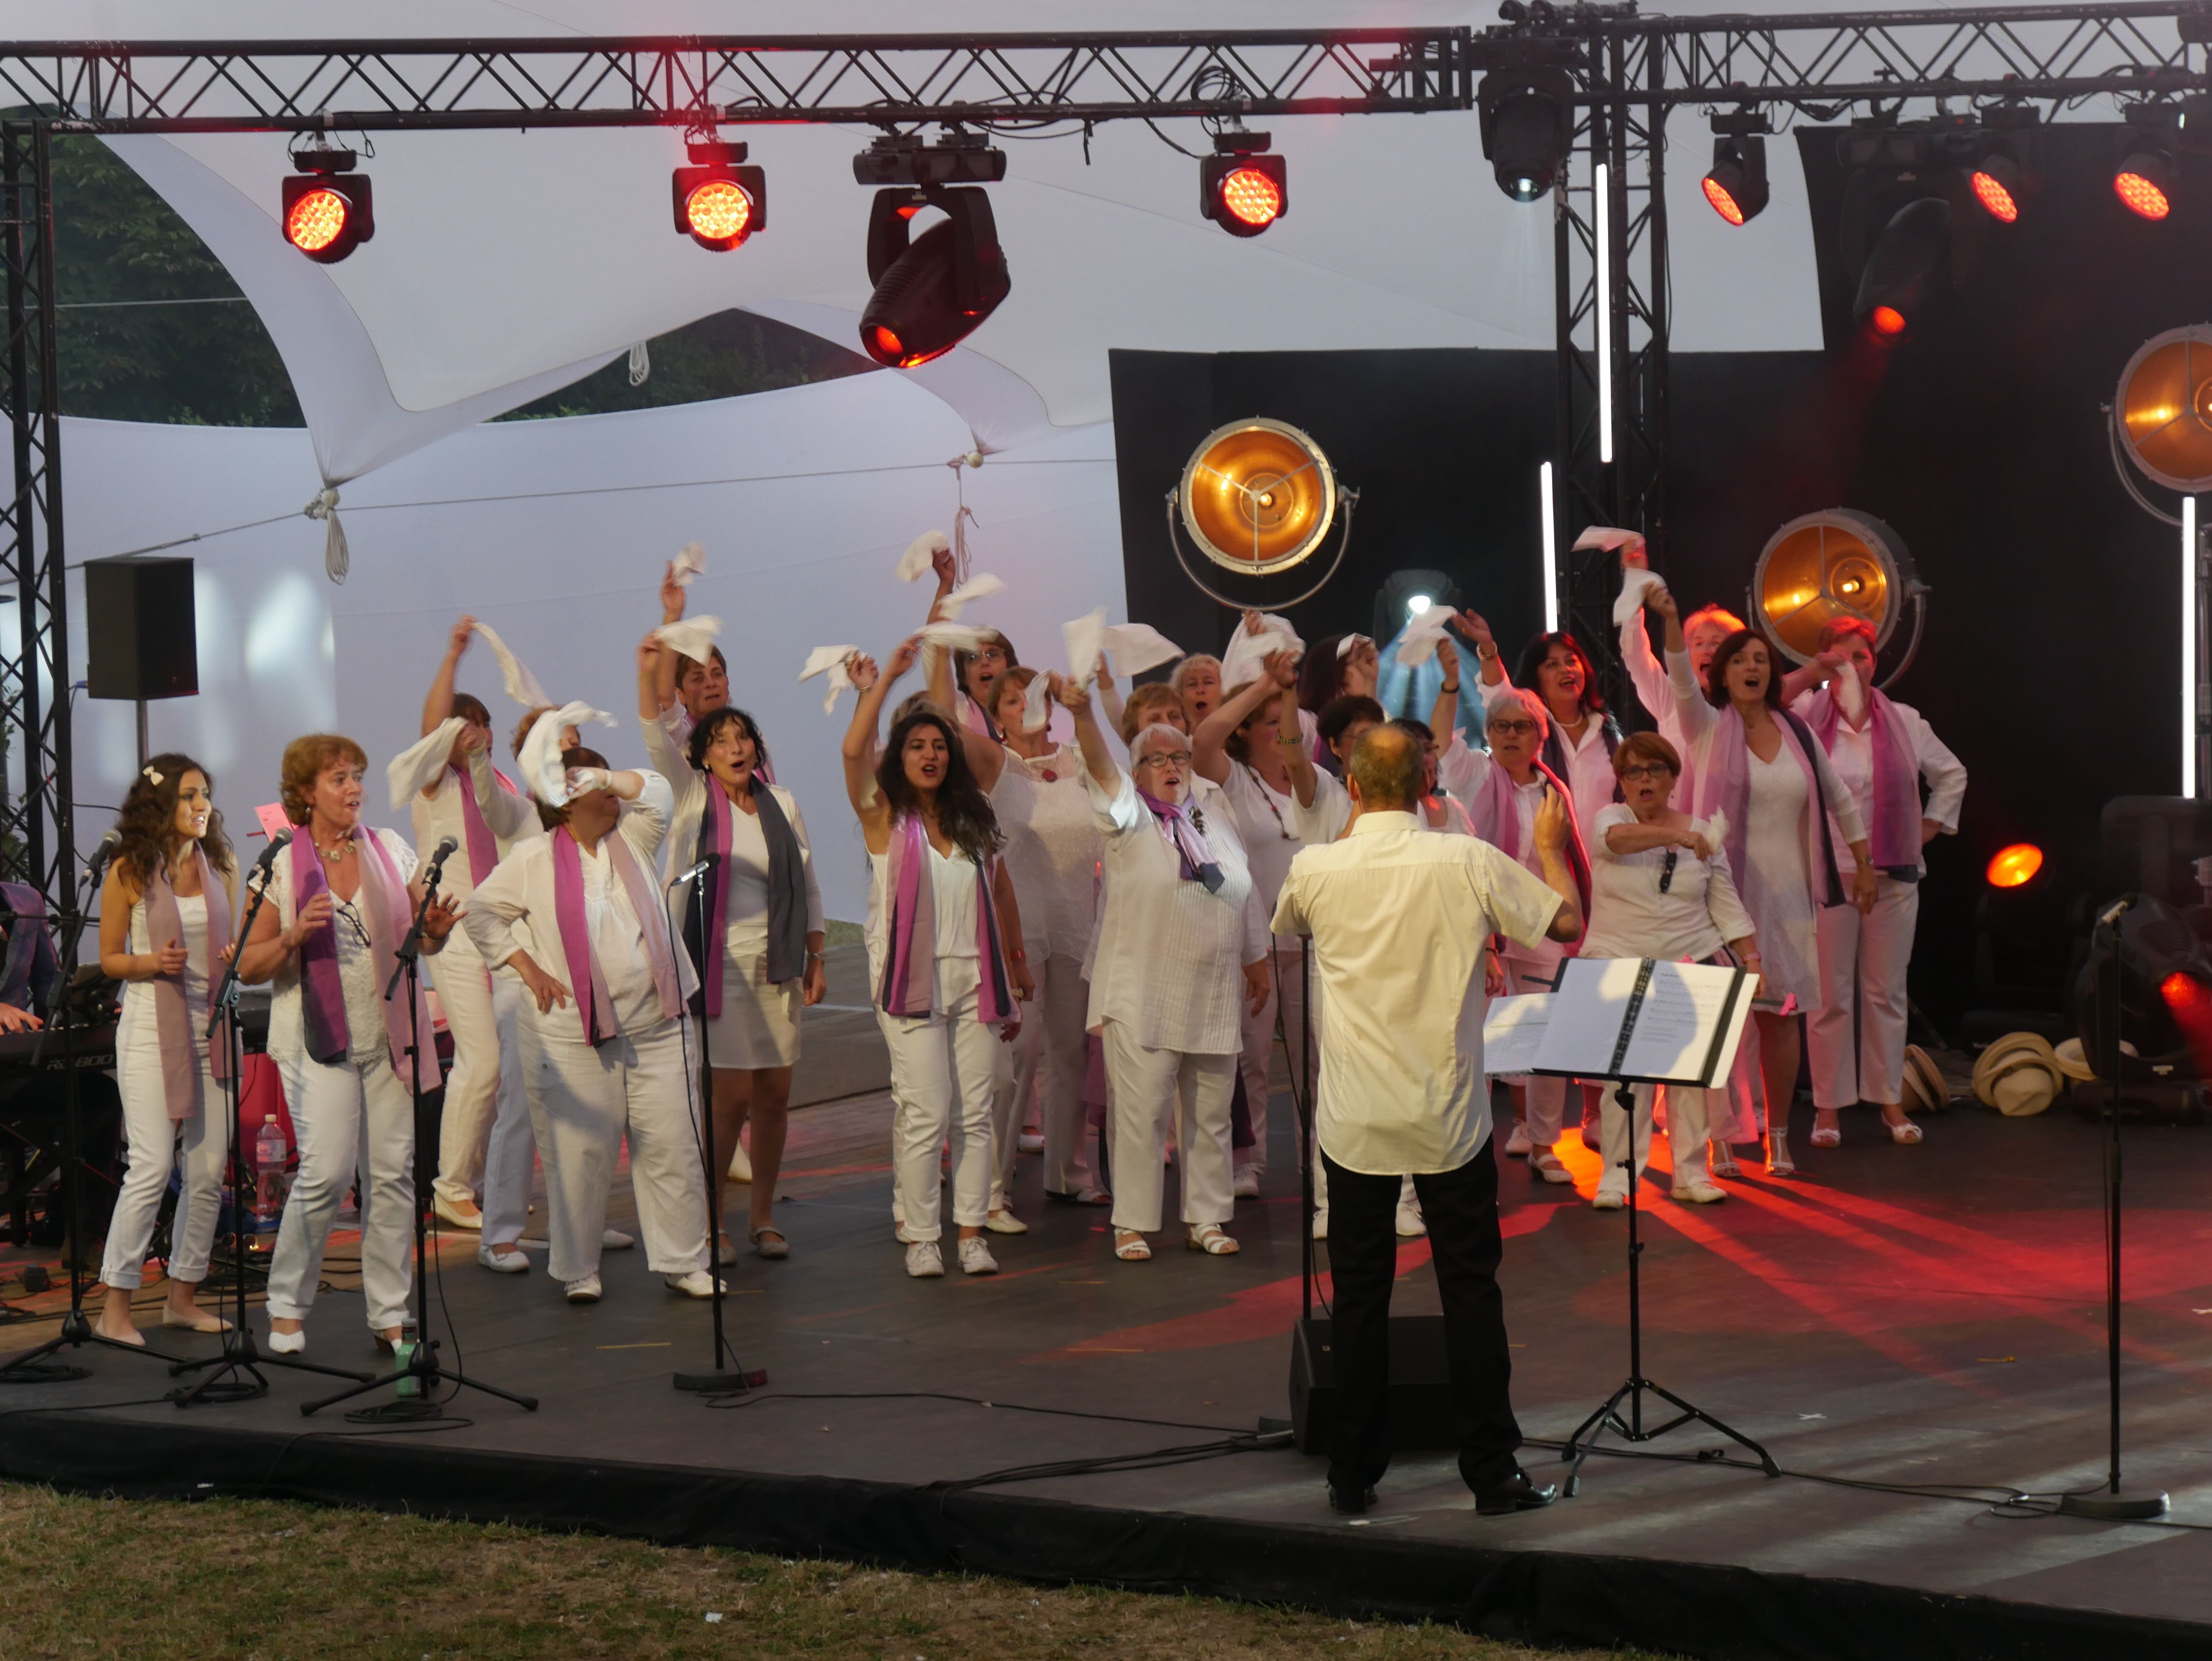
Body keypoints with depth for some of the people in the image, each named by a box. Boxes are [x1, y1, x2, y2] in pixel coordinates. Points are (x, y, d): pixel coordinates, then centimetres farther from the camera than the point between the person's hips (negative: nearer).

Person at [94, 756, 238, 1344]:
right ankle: (116, 1306, -5)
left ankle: (183, 1295, 17)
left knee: (208, 1171, 4)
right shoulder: (129, 871, -4)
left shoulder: (220, 865, 8)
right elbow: (109, 959, 1)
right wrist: (151, 962, -18)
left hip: (211, 1025, 5)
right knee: (152, 1168, -11)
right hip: (151, 1027, -5)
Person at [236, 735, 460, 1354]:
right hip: (320, 1040, -3)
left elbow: (426, 940, 15)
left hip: (391, 1035, 3)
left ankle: (390, 1314, 11)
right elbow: (248, 968, 1)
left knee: (394, 1171, 2)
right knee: (327, 1171, -12)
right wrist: (294, 936, -17)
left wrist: (437, 928, -8)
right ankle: (287, 1306, 5)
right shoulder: (283, 868, -1)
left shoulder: (391, 851, 7)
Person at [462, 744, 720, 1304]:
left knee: (673, 1145, 3)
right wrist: (526, 968, -1)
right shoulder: (532, 861, 1)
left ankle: (683, 1262, 13)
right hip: (573, 1037, -3)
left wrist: (604, 779, -11)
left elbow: (657, 793, -1)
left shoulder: (631, 840, 11)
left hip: (655, 1027, 3)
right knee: (580, 1152, -1)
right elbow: (481, 914, 5)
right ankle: (577, 1270, 12)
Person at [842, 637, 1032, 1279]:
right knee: (926, 1113, -7)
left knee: (975, 1112, 3)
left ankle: (971, 1231, 9)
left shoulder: (972, 818, 13)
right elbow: (854, 750, -17)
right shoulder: (885, 817, 0)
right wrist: (885, 679, -14)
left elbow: (1001, 887, 21)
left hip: (974, 979, 4)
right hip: (913, 981, -4)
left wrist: (1017, 960, 19)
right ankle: (920, 1237, 1)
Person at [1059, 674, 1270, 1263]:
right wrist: (1082, 714, -38)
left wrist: (1256, 961, 23)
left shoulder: (1220, 824, 14)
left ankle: (1207, 1220, 19)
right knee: (1140, 1112, -4)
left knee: (1211, 1115, 9)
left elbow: (1245, 899, 22)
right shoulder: (1129, 820, -2)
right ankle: (1132, 1224, 5)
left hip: (1214, 999, 5)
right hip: (1142, 999, -5)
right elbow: (1101, 768, -21)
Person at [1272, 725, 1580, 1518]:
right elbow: (1567, 923, 1)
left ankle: (1353, 1475, 13)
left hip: (1355, 1119, 1)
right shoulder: (1467, 864, -10)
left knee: (1358, 1296, 9)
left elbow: (1286, 925, 19)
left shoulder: (1315, 867, -6)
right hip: (1448, 1117, -1)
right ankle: (1492, 1472, 10)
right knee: (1470, 1290, 7)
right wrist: (1551, 847, 18)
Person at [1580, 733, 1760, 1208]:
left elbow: (1726, 905, 11)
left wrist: (1752, 960, 2)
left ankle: (1691, 1172, 8)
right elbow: (1617, 838, -22)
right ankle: (1617, 1175, 0)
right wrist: (1677, 836, -34)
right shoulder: (1610, 818, 3)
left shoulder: (1702, 831, 10)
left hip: (1693, 967, 2)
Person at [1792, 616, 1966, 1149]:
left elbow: (1951, 775, 21)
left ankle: (1890, 1100, 14)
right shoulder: (1805, 719, 0)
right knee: (1831, 994, 0)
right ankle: (1828, 1105, 6)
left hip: (1893, 877, 3)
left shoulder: (1904, 722, 10)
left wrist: (1929, 828, 12)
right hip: (1827, 875, -2)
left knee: (1887, 991, 6)